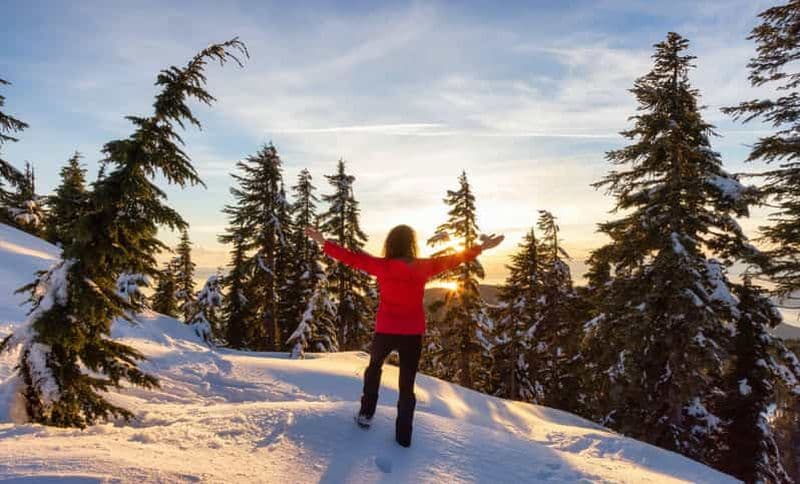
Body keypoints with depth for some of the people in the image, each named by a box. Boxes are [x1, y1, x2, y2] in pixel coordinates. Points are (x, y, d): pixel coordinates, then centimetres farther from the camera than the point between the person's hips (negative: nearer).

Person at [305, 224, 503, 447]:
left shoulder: (382, 266, -12)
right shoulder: (424, 267, -7)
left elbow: (351, 258, -5)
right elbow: (451, 260, 3)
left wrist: (323, 242, 6)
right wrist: (481, 247, 16)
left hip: (386, 331, 0)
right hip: (413, 334, 1)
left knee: (374, 367, 28)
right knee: (407, 384, 12)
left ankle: (366, 414, 31)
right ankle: (404, 435, 18)